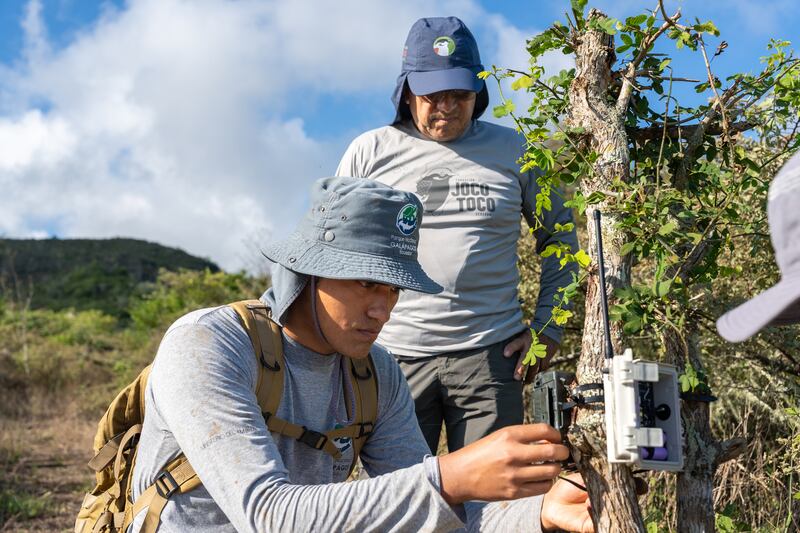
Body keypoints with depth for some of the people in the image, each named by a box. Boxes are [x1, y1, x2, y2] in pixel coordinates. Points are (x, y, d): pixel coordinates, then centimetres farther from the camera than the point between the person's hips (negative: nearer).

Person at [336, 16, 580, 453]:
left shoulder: (513, 151, 8)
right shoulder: (369, 153, 6)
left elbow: (559, 236, 15)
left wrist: (546, 327, 5)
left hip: (490, 353, 0)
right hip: (391, 353, 0)